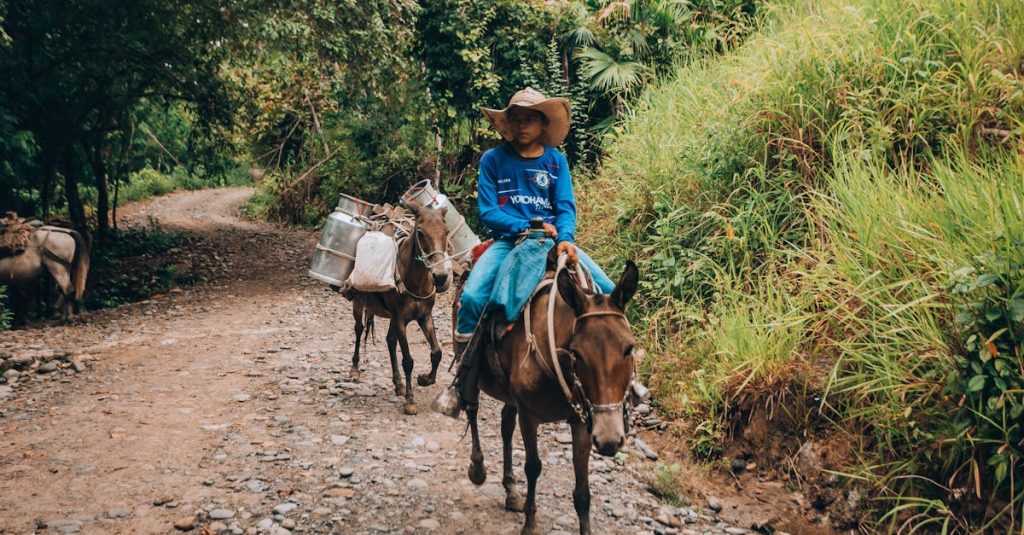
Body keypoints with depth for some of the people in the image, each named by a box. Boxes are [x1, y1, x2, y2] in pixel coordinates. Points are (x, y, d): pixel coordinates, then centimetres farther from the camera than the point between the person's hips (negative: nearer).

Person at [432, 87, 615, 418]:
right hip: (507, 240, -2)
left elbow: (566, 207, 0)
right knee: (472, 297, -29)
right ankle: (464, 382, -14)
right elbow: (487, 211, -1)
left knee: (608, 292, -16)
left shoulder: (556, 161, 9)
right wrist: (528, 226, -16)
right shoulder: (493, 160, 4)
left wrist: (564, 239, -21)